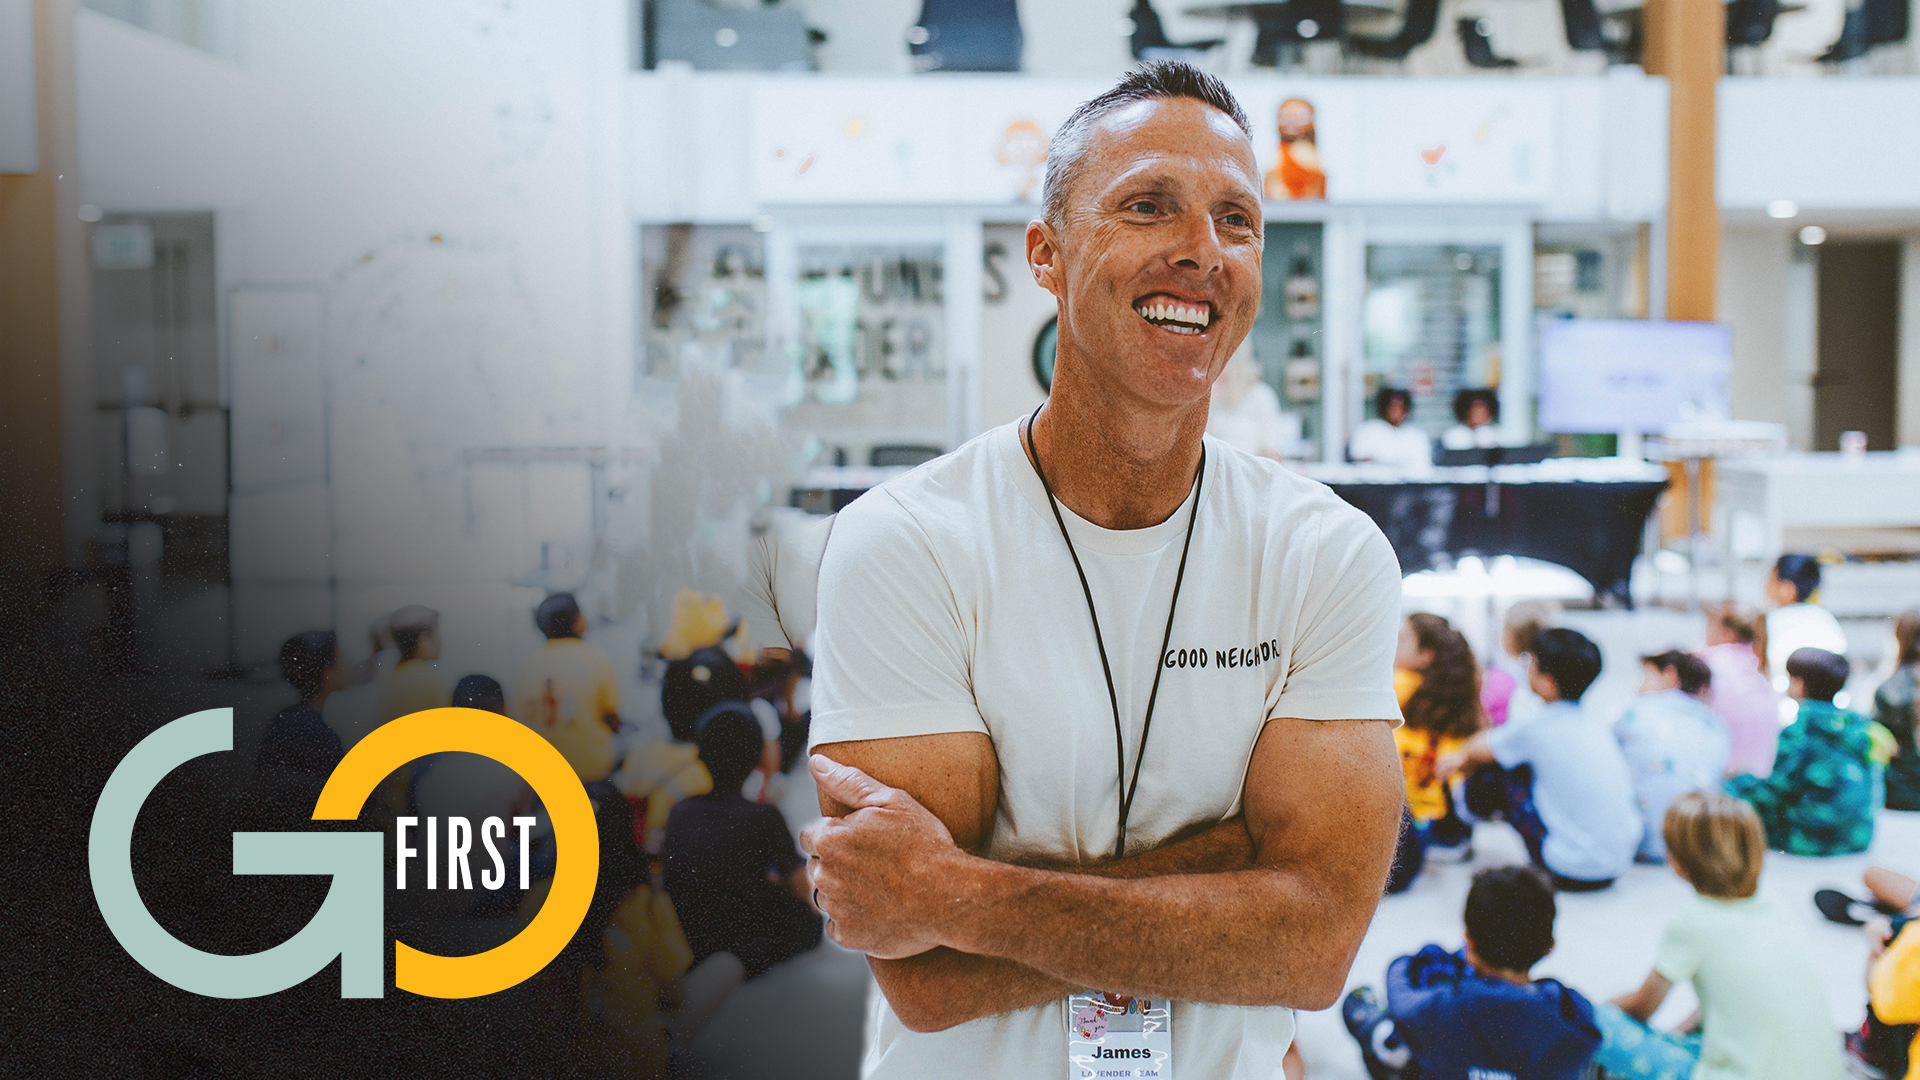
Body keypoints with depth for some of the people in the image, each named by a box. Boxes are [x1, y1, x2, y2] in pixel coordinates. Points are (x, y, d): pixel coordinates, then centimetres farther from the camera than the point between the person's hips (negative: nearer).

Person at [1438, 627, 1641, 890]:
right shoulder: (1596, 727, 7)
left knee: (1491, 778, 2)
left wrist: (1462, 755, 33)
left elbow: (1477, 750, 6)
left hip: (1573, 875, -7)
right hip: (1620, 864, 7)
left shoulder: (1537, 730, -12)